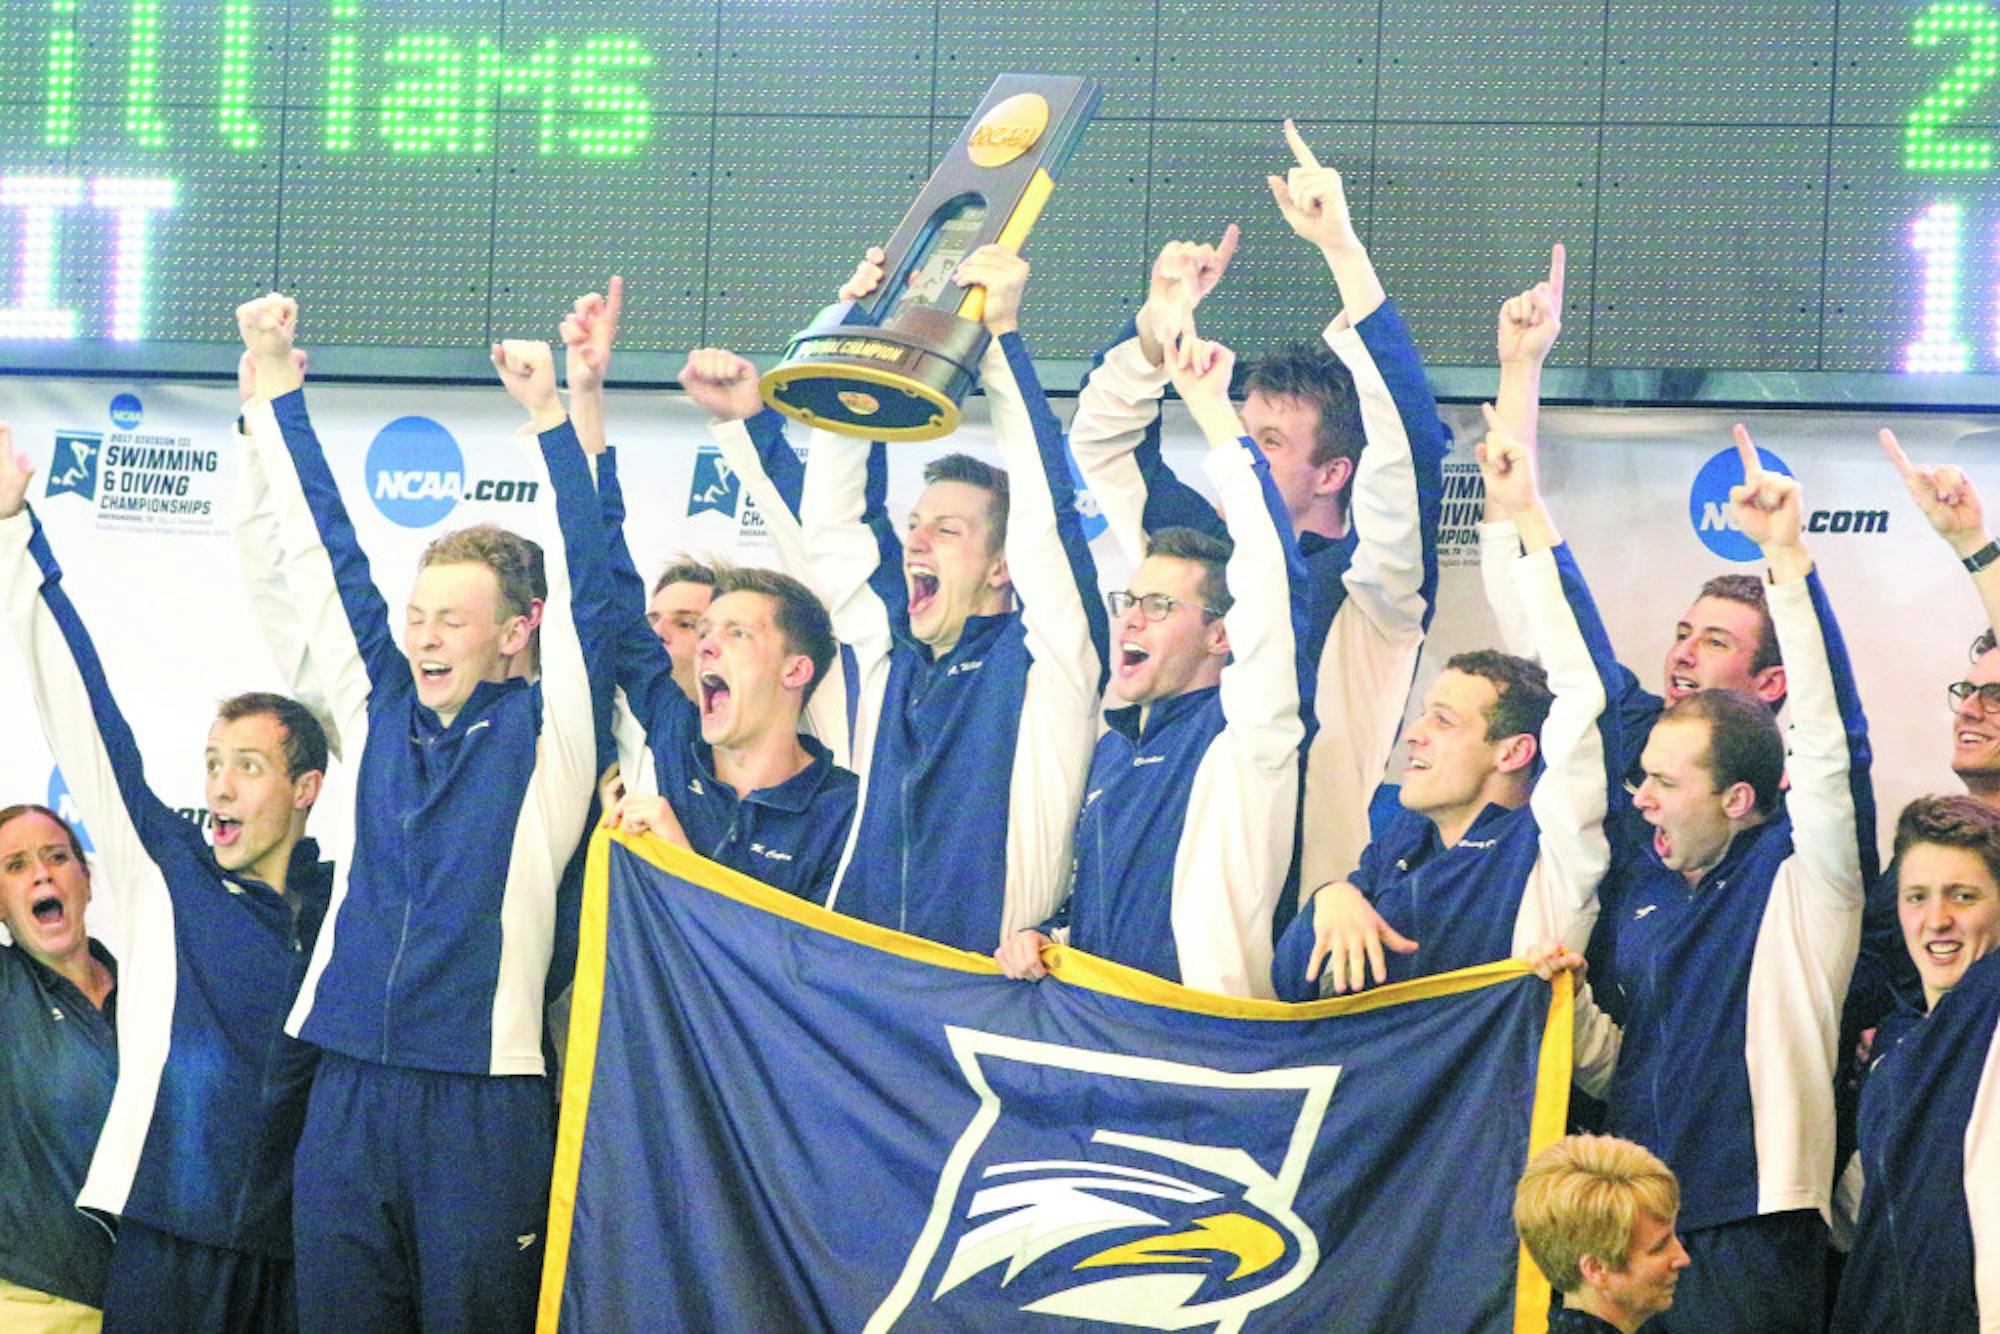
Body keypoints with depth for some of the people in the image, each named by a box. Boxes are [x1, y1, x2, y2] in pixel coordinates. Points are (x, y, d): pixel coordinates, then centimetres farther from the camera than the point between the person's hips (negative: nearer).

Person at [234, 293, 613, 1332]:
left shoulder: (547, 729, 1)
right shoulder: (387, 710, 12)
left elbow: (583, 587, -10)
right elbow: (326, 554, 15)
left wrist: (552, 418, -17)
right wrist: (274, 387, 15)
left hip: (484, 1099, -4)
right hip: (349, 1084, 4)